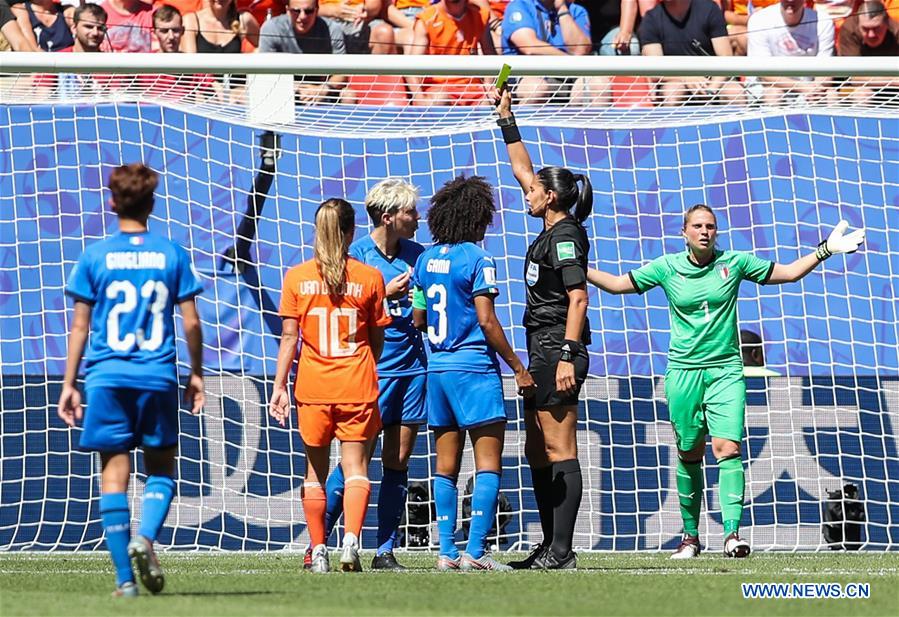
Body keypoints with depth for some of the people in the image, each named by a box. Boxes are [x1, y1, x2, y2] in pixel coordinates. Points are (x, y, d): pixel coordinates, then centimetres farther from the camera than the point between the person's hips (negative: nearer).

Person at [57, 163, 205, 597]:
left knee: (114, 472, 2)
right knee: (161, 467, 13)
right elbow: (191, 322, 3)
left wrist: (69, 384, 8)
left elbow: (79, 327, 2)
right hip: (158, 378, 0)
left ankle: (125, 578, -2)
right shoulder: (171, 255, 2)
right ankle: (146, 536, -15)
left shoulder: (95, 257, 1)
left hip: (107, 378, 0)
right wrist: (196, 374, 16)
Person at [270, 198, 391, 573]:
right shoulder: (370, 278, -1)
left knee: (315, 469, 11)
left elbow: (289, 336, -3)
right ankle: (351, 540, -21)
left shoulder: (297, 277, -1)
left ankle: (318, 552, 12)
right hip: (357, 387, -1)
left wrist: (279, 385, 0)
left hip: (312, 387, 1)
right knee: (355, 465, -1)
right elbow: (377, 340, 7)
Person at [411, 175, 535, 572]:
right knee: (488, 464, -5)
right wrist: (518, 367, -8)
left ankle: (447, 551, 7)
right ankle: (475, 551, -13)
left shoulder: (425, 260, 10)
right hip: (475, 367, -7)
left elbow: (418, 320, 15)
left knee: (446, 466, 9)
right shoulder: (477, 259, -9)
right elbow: (486, 320, -14)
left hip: (437, 368, 7)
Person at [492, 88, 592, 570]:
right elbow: (523, 170, 26)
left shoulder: (565, 236, -12)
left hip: (558, 350, -10)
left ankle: (562, 550, -12)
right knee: (538, 453, 13)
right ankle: (550, 546, 16)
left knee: (559, 450, -10)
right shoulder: (553, 231, 15)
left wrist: (568, 357, -25)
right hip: (542, 352, 10)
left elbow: (578, 298, -19)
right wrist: (506, 118, 27)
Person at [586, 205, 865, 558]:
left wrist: (825, 251, 5)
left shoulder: (735, 263, 3)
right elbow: (618, 284, 12)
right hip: (684, 370, 1)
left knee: (728, 448, -15)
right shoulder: (667, 268, 3)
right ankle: (690, 536, 17)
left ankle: (732, 533, -23)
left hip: (725, 369, -1)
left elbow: (788, 273, 12)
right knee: (689, 454, 5)